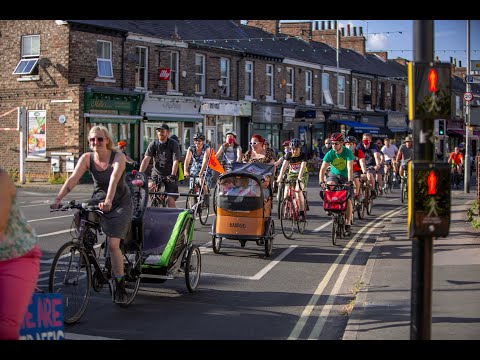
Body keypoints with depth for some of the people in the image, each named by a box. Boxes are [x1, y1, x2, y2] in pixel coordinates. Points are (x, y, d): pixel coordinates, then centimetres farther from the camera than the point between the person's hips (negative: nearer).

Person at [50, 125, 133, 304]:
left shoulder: (118, 157, -20)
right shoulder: (86, 158, -9)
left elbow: (114, 180, -36)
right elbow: (73, 179, -20)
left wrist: (108, 201, -53)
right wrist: (58, 199, -33)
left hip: (119, 203, -4)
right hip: (98, 200, 4)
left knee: (113, 244, -13)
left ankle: (121, 288, -1)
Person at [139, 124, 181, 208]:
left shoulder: (174, 144, -12)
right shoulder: (153, 144, -6)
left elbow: (175, 161, -21)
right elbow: (146, 159, -16)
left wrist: (173, 175, -36)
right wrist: (140, 174, -28)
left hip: (169, 175, -3)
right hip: (156, 173, 3)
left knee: (170, 199, -12)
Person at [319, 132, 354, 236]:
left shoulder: (348, 152, -21)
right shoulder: (330, 154, -17)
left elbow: (350, 168, -30)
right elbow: (322, 169, -22)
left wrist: (349, 181, -44)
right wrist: (321, 182, -38)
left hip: (346, 177, -1)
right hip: (334, 174, 1)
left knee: (348, 200, -9)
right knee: (329, 184, -34)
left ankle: (348, 225, 0)